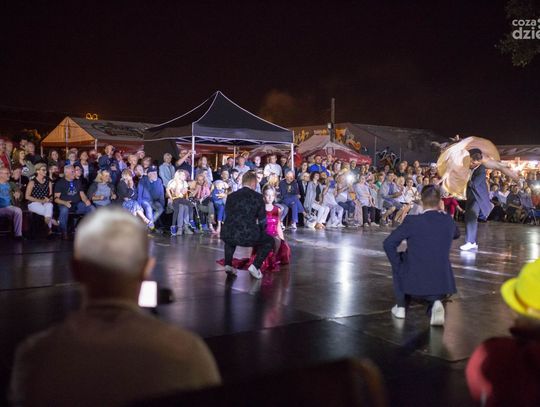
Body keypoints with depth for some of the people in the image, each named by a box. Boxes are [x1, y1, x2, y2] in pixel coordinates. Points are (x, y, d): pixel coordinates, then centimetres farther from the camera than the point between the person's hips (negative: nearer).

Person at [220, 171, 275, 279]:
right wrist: (259, 232, 30)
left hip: (229, 235, 4)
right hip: (249, 235, -4)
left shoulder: (231, 196, 14)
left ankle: (228, 264, 23)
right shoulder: (258, 197, 4)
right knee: (269, 241, 21)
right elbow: (262, 220, 9)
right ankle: (255, 266, 4)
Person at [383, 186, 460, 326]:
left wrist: (398, 265, 5)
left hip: (414, 282, -2)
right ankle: (435, 303, 0)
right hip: (441, 284, 2)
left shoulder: (412, 221, -11)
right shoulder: (448, 221, 0)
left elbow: (388, 244, -7)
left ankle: (401, 305, 24)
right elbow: (456, 234, 25)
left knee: (399, 259, 28)